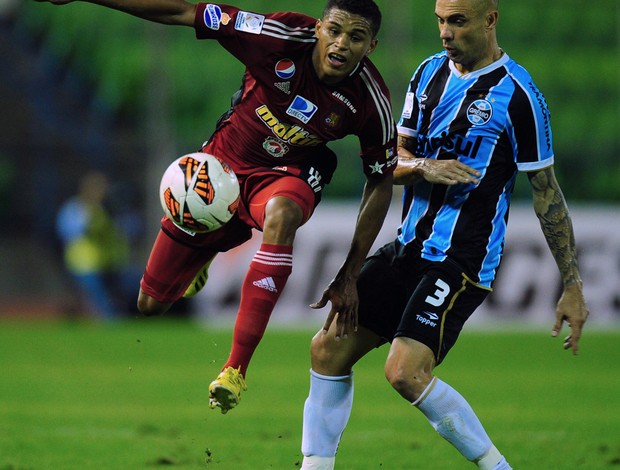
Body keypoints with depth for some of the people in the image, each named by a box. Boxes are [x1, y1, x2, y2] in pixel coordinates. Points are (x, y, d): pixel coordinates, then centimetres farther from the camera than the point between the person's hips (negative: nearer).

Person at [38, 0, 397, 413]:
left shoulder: (370, 100, -20)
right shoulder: (283, 37, -25)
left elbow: (381, 182, -6)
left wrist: (351, 274, -10)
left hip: (289, 175, -1)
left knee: (281, 214, -42)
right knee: (151, 302, 6)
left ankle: (237, 368, -38)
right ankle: (202, 257, 46)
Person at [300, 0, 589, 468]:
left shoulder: (517, 95, -12)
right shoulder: (430, 72, 9)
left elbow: (547, 195, -8)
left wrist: (573, 286, -8)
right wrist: (423, 166, -13)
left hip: (463, 260, -7)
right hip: (409, 247, 8)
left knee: (406, 372, -22)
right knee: (329, 348, 3)